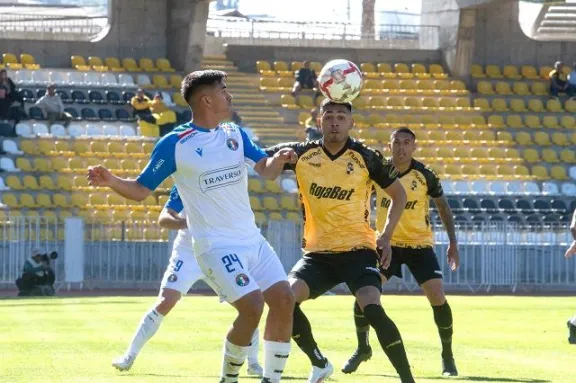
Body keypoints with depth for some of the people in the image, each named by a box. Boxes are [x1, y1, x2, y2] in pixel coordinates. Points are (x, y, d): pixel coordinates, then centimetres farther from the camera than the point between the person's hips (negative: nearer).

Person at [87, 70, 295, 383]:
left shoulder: (235, 135, 8)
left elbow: (265, 170, 7)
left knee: (283, 299, 1)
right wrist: (111, 181, -23)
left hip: (251, 238, 7)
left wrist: (279, 159, -16)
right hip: (216, 247, -7)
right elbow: (141, 190, -4)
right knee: (252, 306, -20)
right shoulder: (174, 144, -9)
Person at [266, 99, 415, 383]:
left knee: (372, 309, -26)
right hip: (317, 253, 3)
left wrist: (386, 237, -4)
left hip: (358, 250, -3)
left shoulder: (365, 158, -6)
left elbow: (398, 194, 7)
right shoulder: (302, 154, -2)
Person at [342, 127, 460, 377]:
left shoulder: (425, 175, -11)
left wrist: (453, 243, -2)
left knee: (438, 298, -12)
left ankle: (447, 357, 7)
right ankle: (362, 349, 10)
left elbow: (443, 207, 2)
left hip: (420, 244, -1)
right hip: (387, 243, 2)